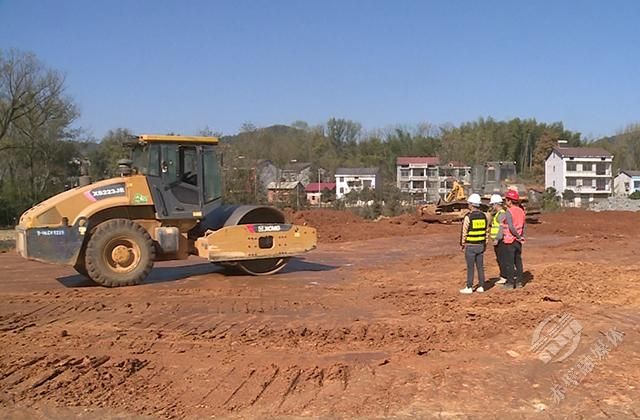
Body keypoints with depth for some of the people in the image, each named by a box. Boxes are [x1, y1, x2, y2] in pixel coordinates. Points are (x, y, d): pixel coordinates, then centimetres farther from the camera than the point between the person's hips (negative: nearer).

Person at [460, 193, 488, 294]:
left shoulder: (468, 217, -16)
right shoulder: (483, 216, 3)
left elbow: (464, 232, -12)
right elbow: (486, 231, 8)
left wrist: (462, 244, -1)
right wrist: (485, 244, 17)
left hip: (470, 246, -5)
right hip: (480, 246, 5)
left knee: (470, 267, 0)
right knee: (480, 267, 10)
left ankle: (469, 288, 4)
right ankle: (481, 287, 14)